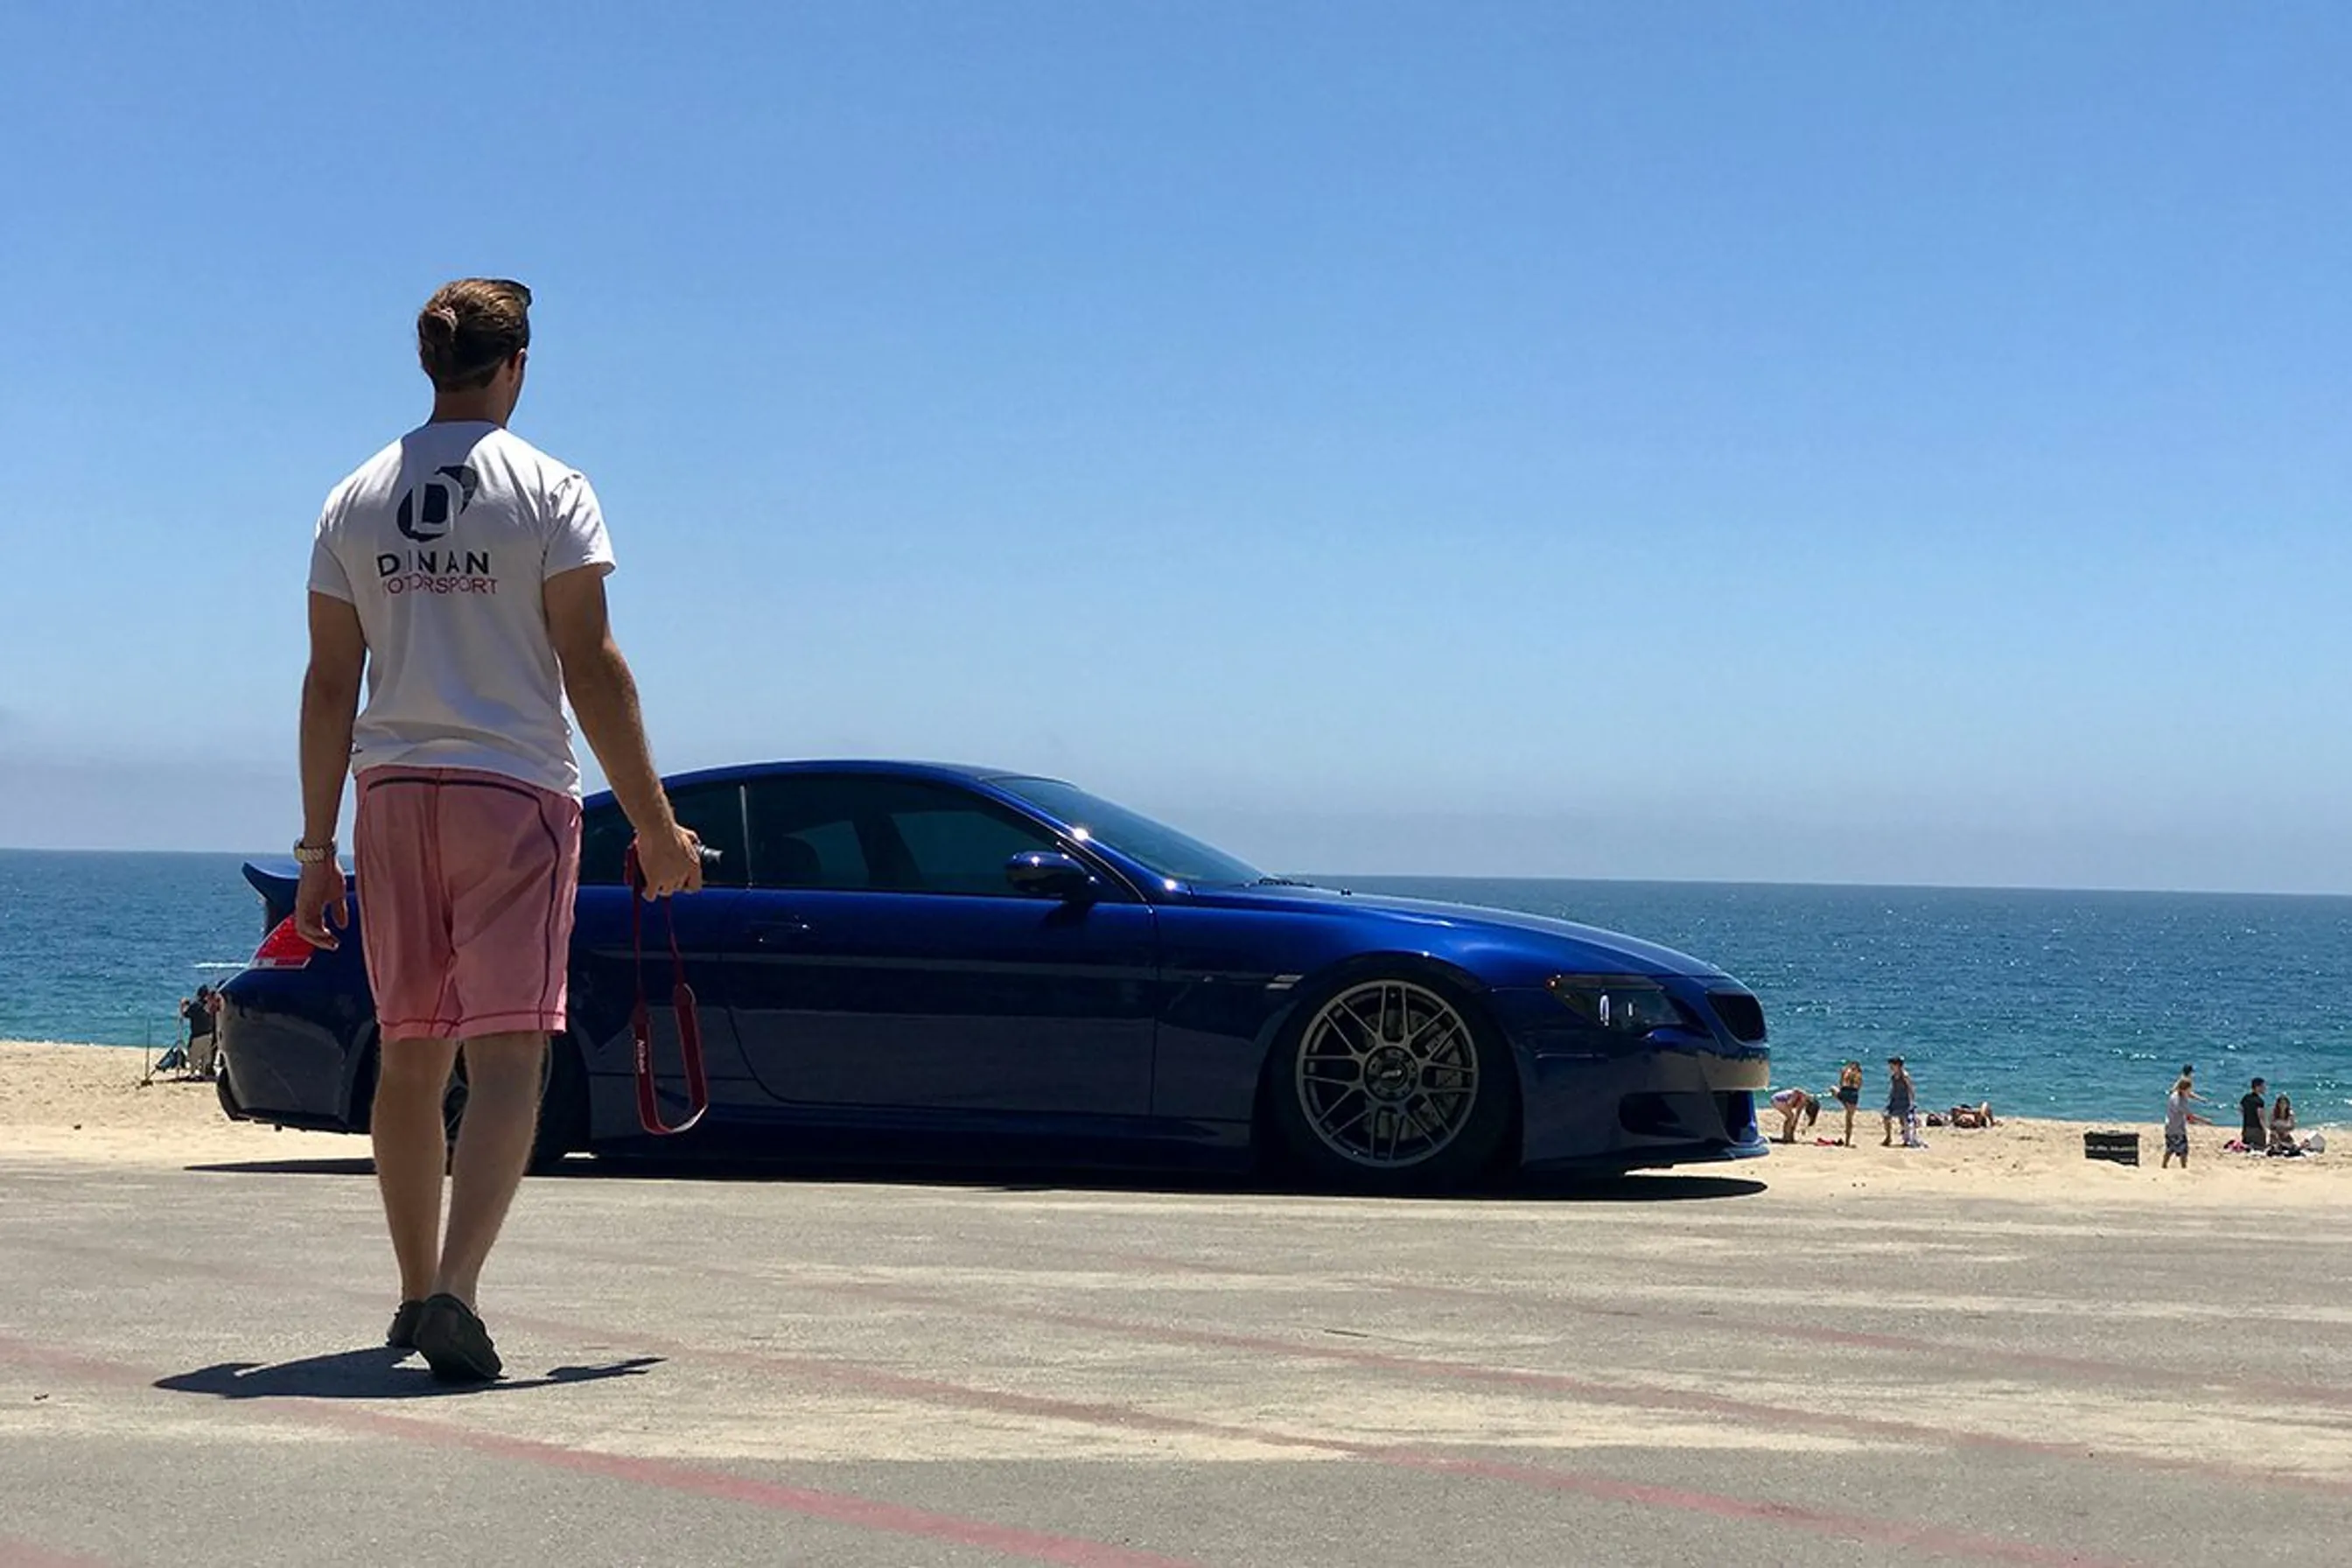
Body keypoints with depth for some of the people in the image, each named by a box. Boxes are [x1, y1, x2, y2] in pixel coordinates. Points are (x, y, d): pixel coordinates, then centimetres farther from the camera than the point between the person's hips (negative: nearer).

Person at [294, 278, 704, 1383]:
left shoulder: (353, 502, 9)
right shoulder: (548, 489, -4)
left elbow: (330, 684, 7)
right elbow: (590, 668, -8)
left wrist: (317, 850, 11)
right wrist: (656, 826, -4)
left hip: (393, 793, 4)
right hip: (515, 792, -4)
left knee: (409, 1057, 14)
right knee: (506, 1058, -7)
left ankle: (419, 1293, 24)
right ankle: (454, 1292, -22)